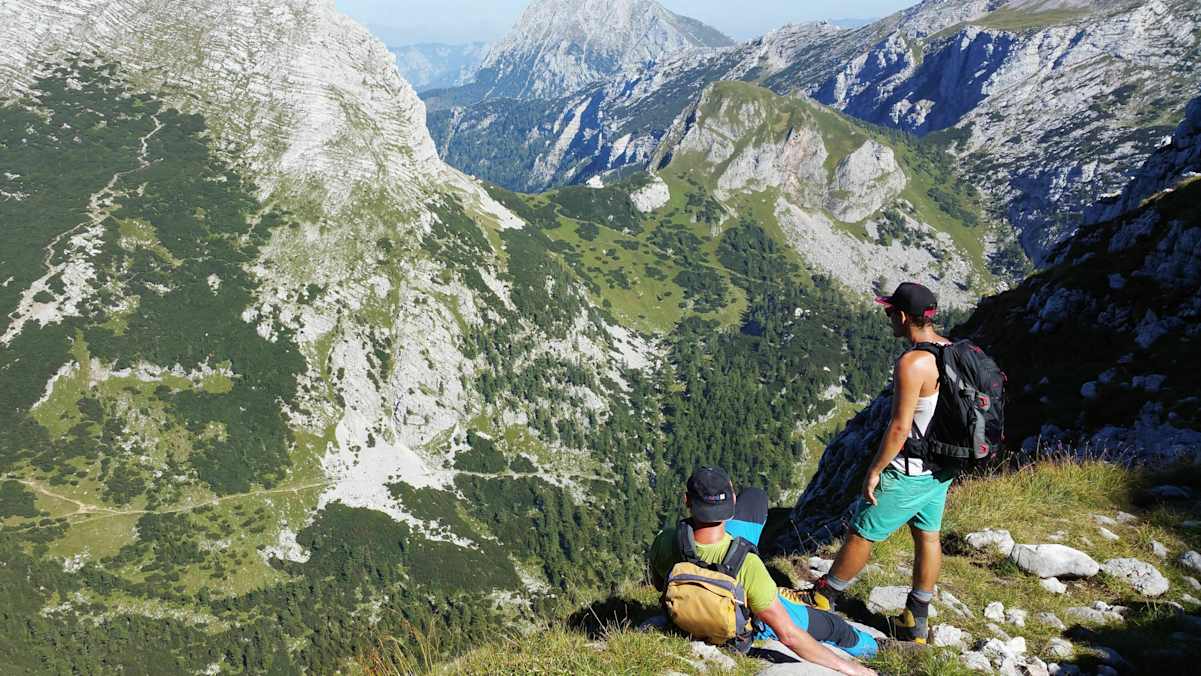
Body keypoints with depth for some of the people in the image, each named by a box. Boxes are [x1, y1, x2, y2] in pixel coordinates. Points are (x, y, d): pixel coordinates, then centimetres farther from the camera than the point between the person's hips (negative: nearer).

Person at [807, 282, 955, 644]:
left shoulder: (913, 363, -26)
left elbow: (899, 428, -25)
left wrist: (874, 471, -14)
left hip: (911, 472, -9)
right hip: (942, 465, 9)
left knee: (862, 533, 5)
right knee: (927, 537, 16)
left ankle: (824, 599, 21)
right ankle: (917, 622, 28)